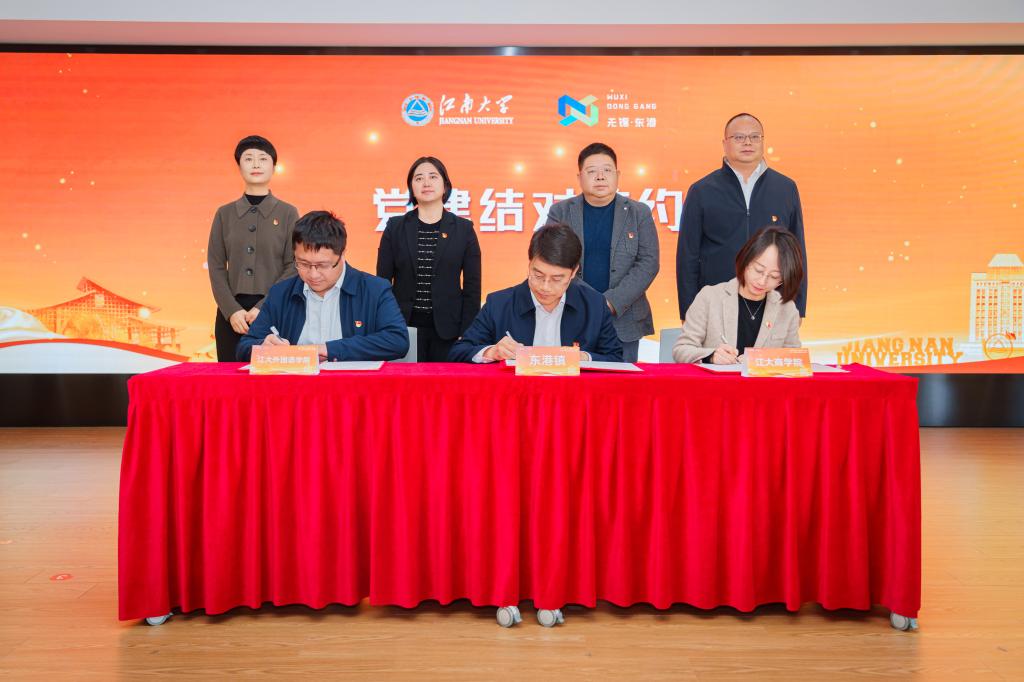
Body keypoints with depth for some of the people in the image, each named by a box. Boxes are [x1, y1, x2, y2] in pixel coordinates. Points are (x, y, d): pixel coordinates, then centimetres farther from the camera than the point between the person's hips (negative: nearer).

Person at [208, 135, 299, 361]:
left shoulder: (288, 213, 4)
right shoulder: (224, 214, 10)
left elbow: (293, 267, -2)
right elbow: (216, 267, 6)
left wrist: (263, 307, -12)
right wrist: (231, 310, -8)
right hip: (231, 313, 2)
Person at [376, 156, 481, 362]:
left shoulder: (463, 229, 3)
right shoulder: (395, 227, 5)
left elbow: (472, 287, 2)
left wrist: (466, 335, -4)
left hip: (447, 329, 0)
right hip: (404, 327, 0)